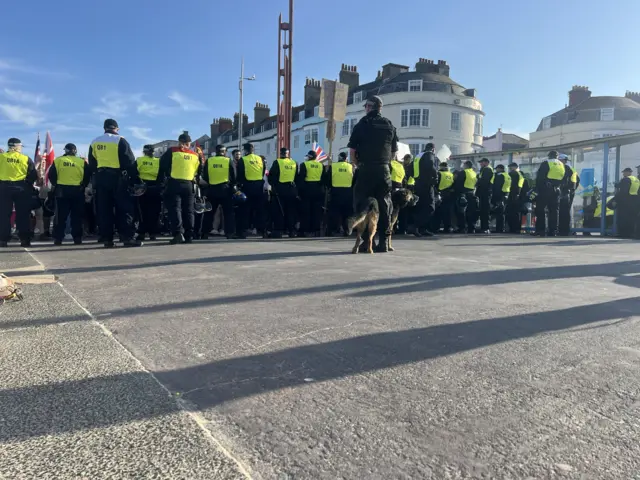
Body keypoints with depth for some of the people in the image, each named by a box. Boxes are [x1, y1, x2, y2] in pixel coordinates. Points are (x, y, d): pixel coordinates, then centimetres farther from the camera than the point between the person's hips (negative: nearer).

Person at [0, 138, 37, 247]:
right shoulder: (26, 159, -3)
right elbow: (33, 176, -1)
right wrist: (28, 185, 13)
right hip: (21, 188, -1)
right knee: (23, 215, 5)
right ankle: (25, 239, 4)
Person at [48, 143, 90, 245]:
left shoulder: (57, 161, 2)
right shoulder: (82, 162, 2)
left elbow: (51, 176, 1)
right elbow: (87, 177, 0)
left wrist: (57, 185, 14)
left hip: (62, 191, 0)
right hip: (77, 192, 0)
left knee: (60, 216, 5)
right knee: (77, 216, 6)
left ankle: (58, 238, 5)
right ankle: (77, 238, 4)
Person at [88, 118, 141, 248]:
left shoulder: (94, 142, 12)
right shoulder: (120, 140, -4)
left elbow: (91, 165, 16)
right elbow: (129, 161, -7)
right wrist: (134, 176, 1)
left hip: (100, 178, 5)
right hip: (117, 177, -5)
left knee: (104, 210, 5)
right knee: (124, 208, -4)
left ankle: (107, 239, 4)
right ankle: (127, 237, -11)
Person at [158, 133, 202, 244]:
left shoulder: (171, 151, 0)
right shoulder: (195, 155, 12)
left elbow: (163, 167, -1)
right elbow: (199, 172, 17)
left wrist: (161, 181, 6)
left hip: (174, 184, -3)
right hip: (189, 185, 4)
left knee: (175, 208, -4)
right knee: (188, 210, 8)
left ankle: (178, 233, -19)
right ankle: (189, 235, 7)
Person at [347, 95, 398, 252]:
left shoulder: (362, 125, 0)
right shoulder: (389, 125, 11)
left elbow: (352, 151, -3)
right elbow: (394, 152, 14)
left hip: (366, 170, -3)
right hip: (384, 170, 3)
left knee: (363, 204, 4)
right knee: (384, 206, 6)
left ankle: (367, 241, 0)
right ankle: (384, 241, 5)